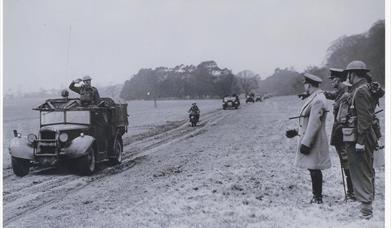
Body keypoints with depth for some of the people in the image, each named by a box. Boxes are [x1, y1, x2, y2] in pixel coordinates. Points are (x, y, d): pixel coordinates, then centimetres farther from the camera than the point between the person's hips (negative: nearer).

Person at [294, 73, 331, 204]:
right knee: (313, 169, 15)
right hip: (309, 138, 10)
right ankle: (316, 196, 23)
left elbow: (314, 124, -22)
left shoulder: (318, 100, -19)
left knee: (314, 169, -3)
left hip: (313, 141, -10)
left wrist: (305, 143, -21)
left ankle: (317, 198, 5)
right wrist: (296, 131, 22)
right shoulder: (313, 98, 13)